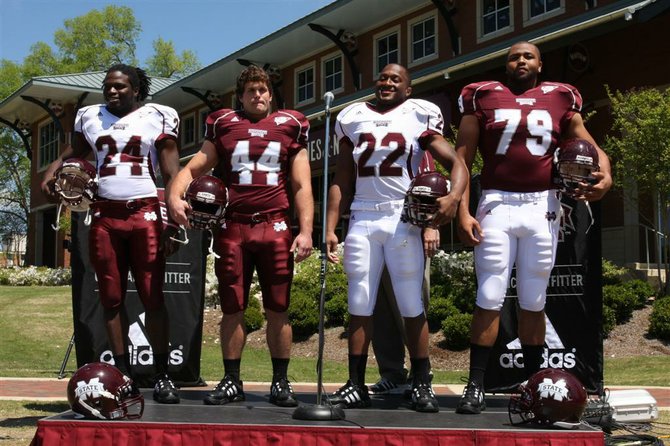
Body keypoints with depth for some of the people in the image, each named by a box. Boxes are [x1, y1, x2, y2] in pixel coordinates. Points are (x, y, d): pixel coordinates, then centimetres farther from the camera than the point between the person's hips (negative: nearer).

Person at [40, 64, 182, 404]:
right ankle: (122, 373, 13)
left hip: (145, 213, -3)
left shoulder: (157, 118, 3)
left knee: (152, 297, -4)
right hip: (104, 215, 3)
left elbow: (171, 173, 0)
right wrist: (54, 168, 3)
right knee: (111, 298, 5)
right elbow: (74, 151, 26)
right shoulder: (90, 118, 12)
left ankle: (162, 376, 1)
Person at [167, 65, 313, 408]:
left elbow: (302, 186, 7)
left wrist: (305, 231, -2)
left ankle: (280, 383, 12)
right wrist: (174, 196, -11)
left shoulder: (290, 127, 10)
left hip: (275, 228, 0)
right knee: (232, 308, 6)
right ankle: (232, 382, 16)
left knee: (278, 309, 3)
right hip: (232, 228, 1)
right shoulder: (223, 125, 11)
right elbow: (193, 168, 9)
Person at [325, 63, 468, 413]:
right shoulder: (353, 119, 14)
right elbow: (342, 182, 15)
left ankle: (421, 385, 7)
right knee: (359, 304, 3)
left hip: (402, 218, -3)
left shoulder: (418, 117, 4)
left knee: (411, 305, -1)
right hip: (362, 219, 3)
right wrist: (330, 228, 7)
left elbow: (456, 164, -2)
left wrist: (454, 196, -22)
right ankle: (356, 385, 9)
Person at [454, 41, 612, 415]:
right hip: (497, 205, -2)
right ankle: (476, 386, 2)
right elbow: (462, 158, 3)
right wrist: (463, 212, -6)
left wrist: (605, 174, -13)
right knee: (489, 298, -4)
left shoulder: (560, 99, 10)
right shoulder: (483, 98, 6)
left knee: (534, 301, 9)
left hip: (542, 206, 2)